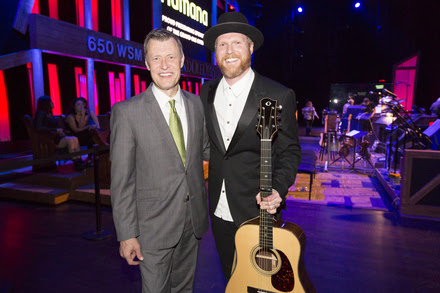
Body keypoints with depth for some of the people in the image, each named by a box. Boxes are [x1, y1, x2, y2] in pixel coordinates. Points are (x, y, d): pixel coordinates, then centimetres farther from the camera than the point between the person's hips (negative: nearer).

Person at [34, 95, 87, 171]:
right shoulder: (41, 113, -6)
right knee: (70, 140, -28)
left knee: (75, 139, -17)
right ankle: (76, 163, -29)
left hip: (56, 137, 8)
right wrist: (56, 130, -21)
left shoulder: (50, 113, 20)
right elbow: (38, 127, -22)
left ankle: (79, 161, -28)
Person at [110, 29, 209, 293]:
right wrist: (127, 234, -10)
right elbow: (122, 179, -11)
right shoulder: (127, 112, -12)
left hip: (194, 220, 4)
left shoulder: (197, 104, 2)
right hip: (154, 226, -4)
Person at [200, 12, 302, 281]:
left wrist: (277, 189, -22)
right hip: (219, 211, 5)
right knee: (231, 277, 25)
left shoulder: (280, 96, -12)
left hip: (257, 211, -4)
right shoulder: (207, 92, 2)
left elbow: (290, 152, -7)